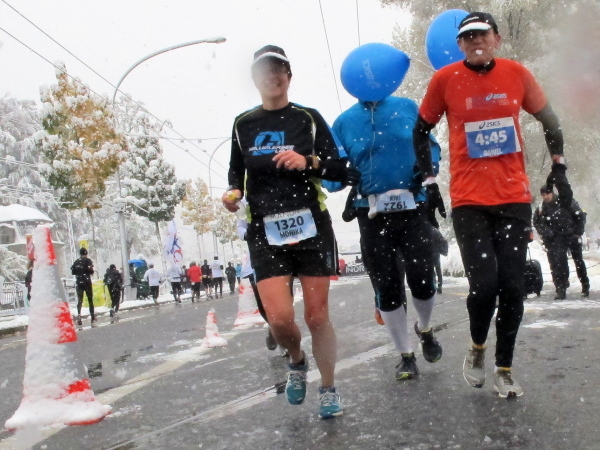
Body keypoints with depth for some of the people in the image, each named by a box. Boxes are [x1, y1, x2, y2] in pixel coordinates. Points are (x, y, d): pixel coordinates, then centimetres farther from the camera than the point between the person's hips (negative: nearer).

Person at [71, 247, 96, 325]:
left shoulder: (76, 262, 10)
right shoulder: (88, 260, -3)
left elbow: (72, 272, 9)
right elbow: (91, 270, -14)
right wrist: (91, 269, 7)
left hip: (78, 283, 3)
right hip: (87, 282, -3)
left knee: (79, 300, -1)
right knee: (90, 300, 6)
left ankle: (79, 314, -24)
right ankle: (93, 317, 11)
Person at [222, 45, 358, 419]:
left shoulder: (308, 118, 5)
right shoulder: (244, 124, 11)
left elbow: (340, 170, 4)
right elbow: (237, 171, 21)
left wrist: (308, 161, -14)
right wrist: (234, 193, -1)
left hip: (312, 226, -1)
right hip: (265, 232, 1)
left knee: (317, 316, 2)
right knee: (280, 319, -11)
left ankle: (328, 389, 23)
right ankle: (297, 361, 24)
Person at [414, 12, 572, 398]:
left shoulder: (517, 74, 4)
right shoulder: (445, 79, -2)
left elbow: (548, 120, 17)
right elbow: (421, 131, 9)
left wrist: (559, 167, 14)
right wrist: (428, 179, 5)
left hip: (515, 198, 2)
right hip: (469, 201, -2)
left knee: (512, 286, 2)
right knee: (484, 284, -12)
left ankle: (504, 368, 20)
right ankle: (477, 349, 19)